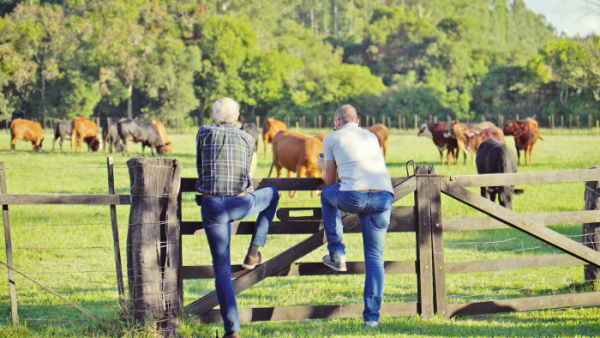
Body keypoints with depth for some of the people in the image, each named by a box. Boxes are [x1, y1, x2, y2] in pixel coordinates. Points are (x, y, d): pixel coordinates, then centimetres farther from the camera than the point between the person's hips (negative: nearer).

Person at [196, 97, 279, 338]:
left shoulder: (204, 133, 9)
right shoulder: (247, 139, 12)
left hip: (212, 206, 0)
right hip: (242, 204, 0)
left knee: (221, 266, 4)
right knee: (271, 194, 33)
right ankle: (253, 253, 26)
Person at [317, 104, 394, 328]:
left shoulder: (332, 138, 16)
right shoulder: (371, 137, 29)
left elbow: (329, 180, 22)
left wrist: (323, 167, 45)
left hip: (353, 196, -3)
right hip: (384, 197, 3)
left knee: (327, 194, 31)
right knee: (374, 256, 11)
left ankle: (337, 255, 25)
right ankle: (372, 316, 3)